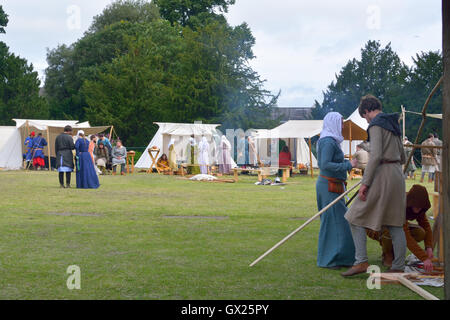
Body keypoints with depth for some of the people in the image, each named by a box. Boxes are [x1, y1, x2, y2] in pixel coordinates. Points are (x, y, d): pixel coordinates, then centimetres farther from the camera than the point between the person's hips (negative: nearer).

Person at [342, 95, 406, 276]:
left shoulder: (376, 125, -9)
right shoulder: (393, 124, 17)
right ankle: (399, 267, 11)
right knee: (395, 224, 10)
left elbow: (376, 155, -20)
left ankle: (361, 262, -6)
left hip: (382, 174, -9)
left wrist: (365, 183, -19)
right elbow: (402, 157, 22)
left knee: (356, 217, -1)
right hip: (398, 174, 9)